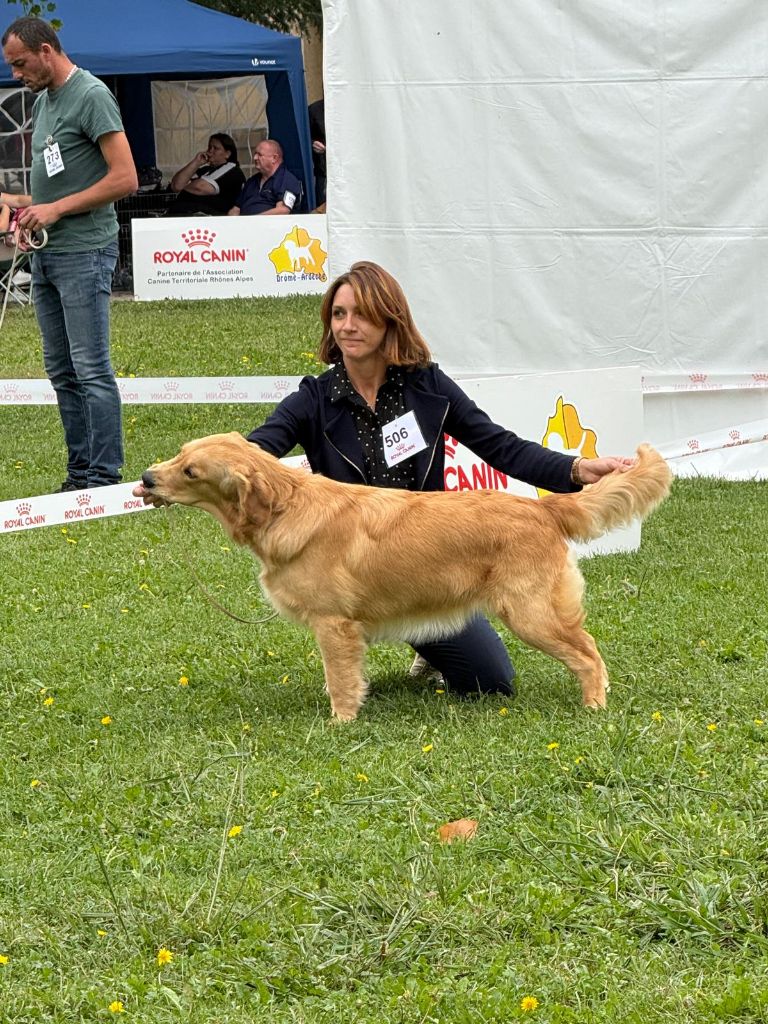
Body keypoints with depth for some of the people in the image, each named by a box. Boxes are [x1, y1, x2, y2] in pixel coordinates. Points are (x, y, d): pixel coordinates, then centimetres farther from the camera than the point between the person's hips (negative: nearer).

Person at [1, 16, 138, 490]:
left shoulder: (91, 95, -11)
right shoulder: (43, 100, 17)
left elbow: (125, 179, -16)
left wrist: (56, 209, -16)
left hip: (83, 251, -9)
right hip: (46, 253, 9)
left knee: (91, 368, -8)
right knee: (62, 372, 10)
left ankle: (105, 473, -6)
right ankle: (81, 470, 15)